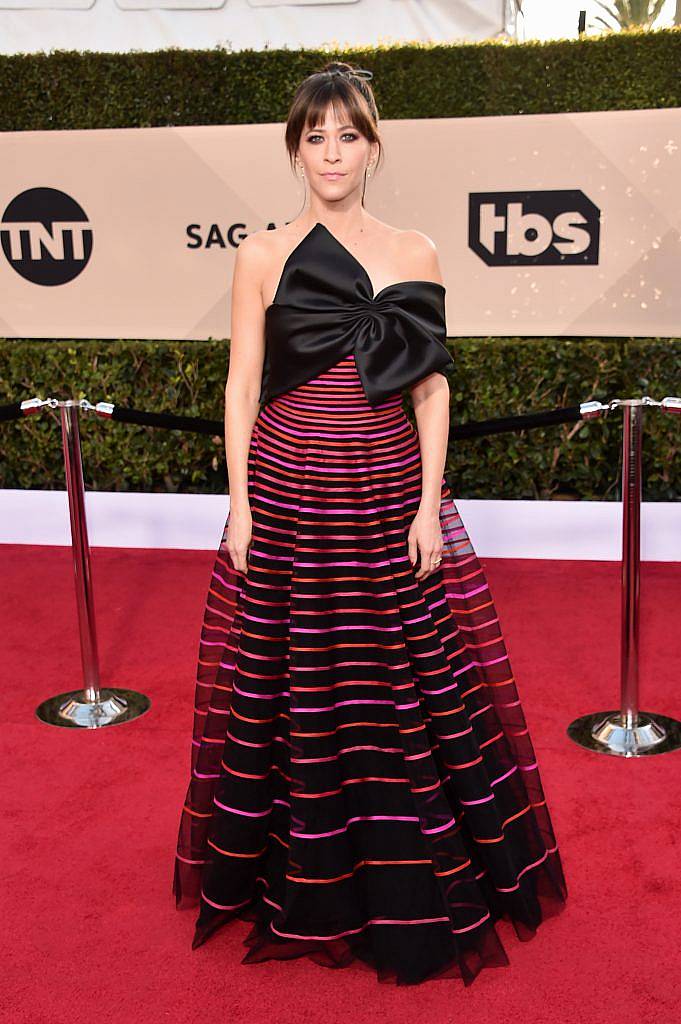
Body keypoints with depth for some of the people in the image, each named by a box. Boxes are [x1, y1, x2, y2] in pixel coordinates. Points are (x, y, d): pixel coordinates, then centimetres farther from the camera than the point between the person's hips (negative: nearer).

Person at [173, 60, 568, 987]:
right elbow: (241, 385, 2)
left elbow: (432, 388, 2)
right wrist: (240, 504, -4)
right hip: (286, 492, 0)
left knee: (407, 684, 6)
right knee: (288, 688, 7)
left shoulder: (416, 254, 5)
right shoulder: (262, 255, 4)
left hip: (392, 495, 1)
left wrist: (429, 503, -5)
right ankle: (300, 886, 27)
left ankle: (408, 887, 26)